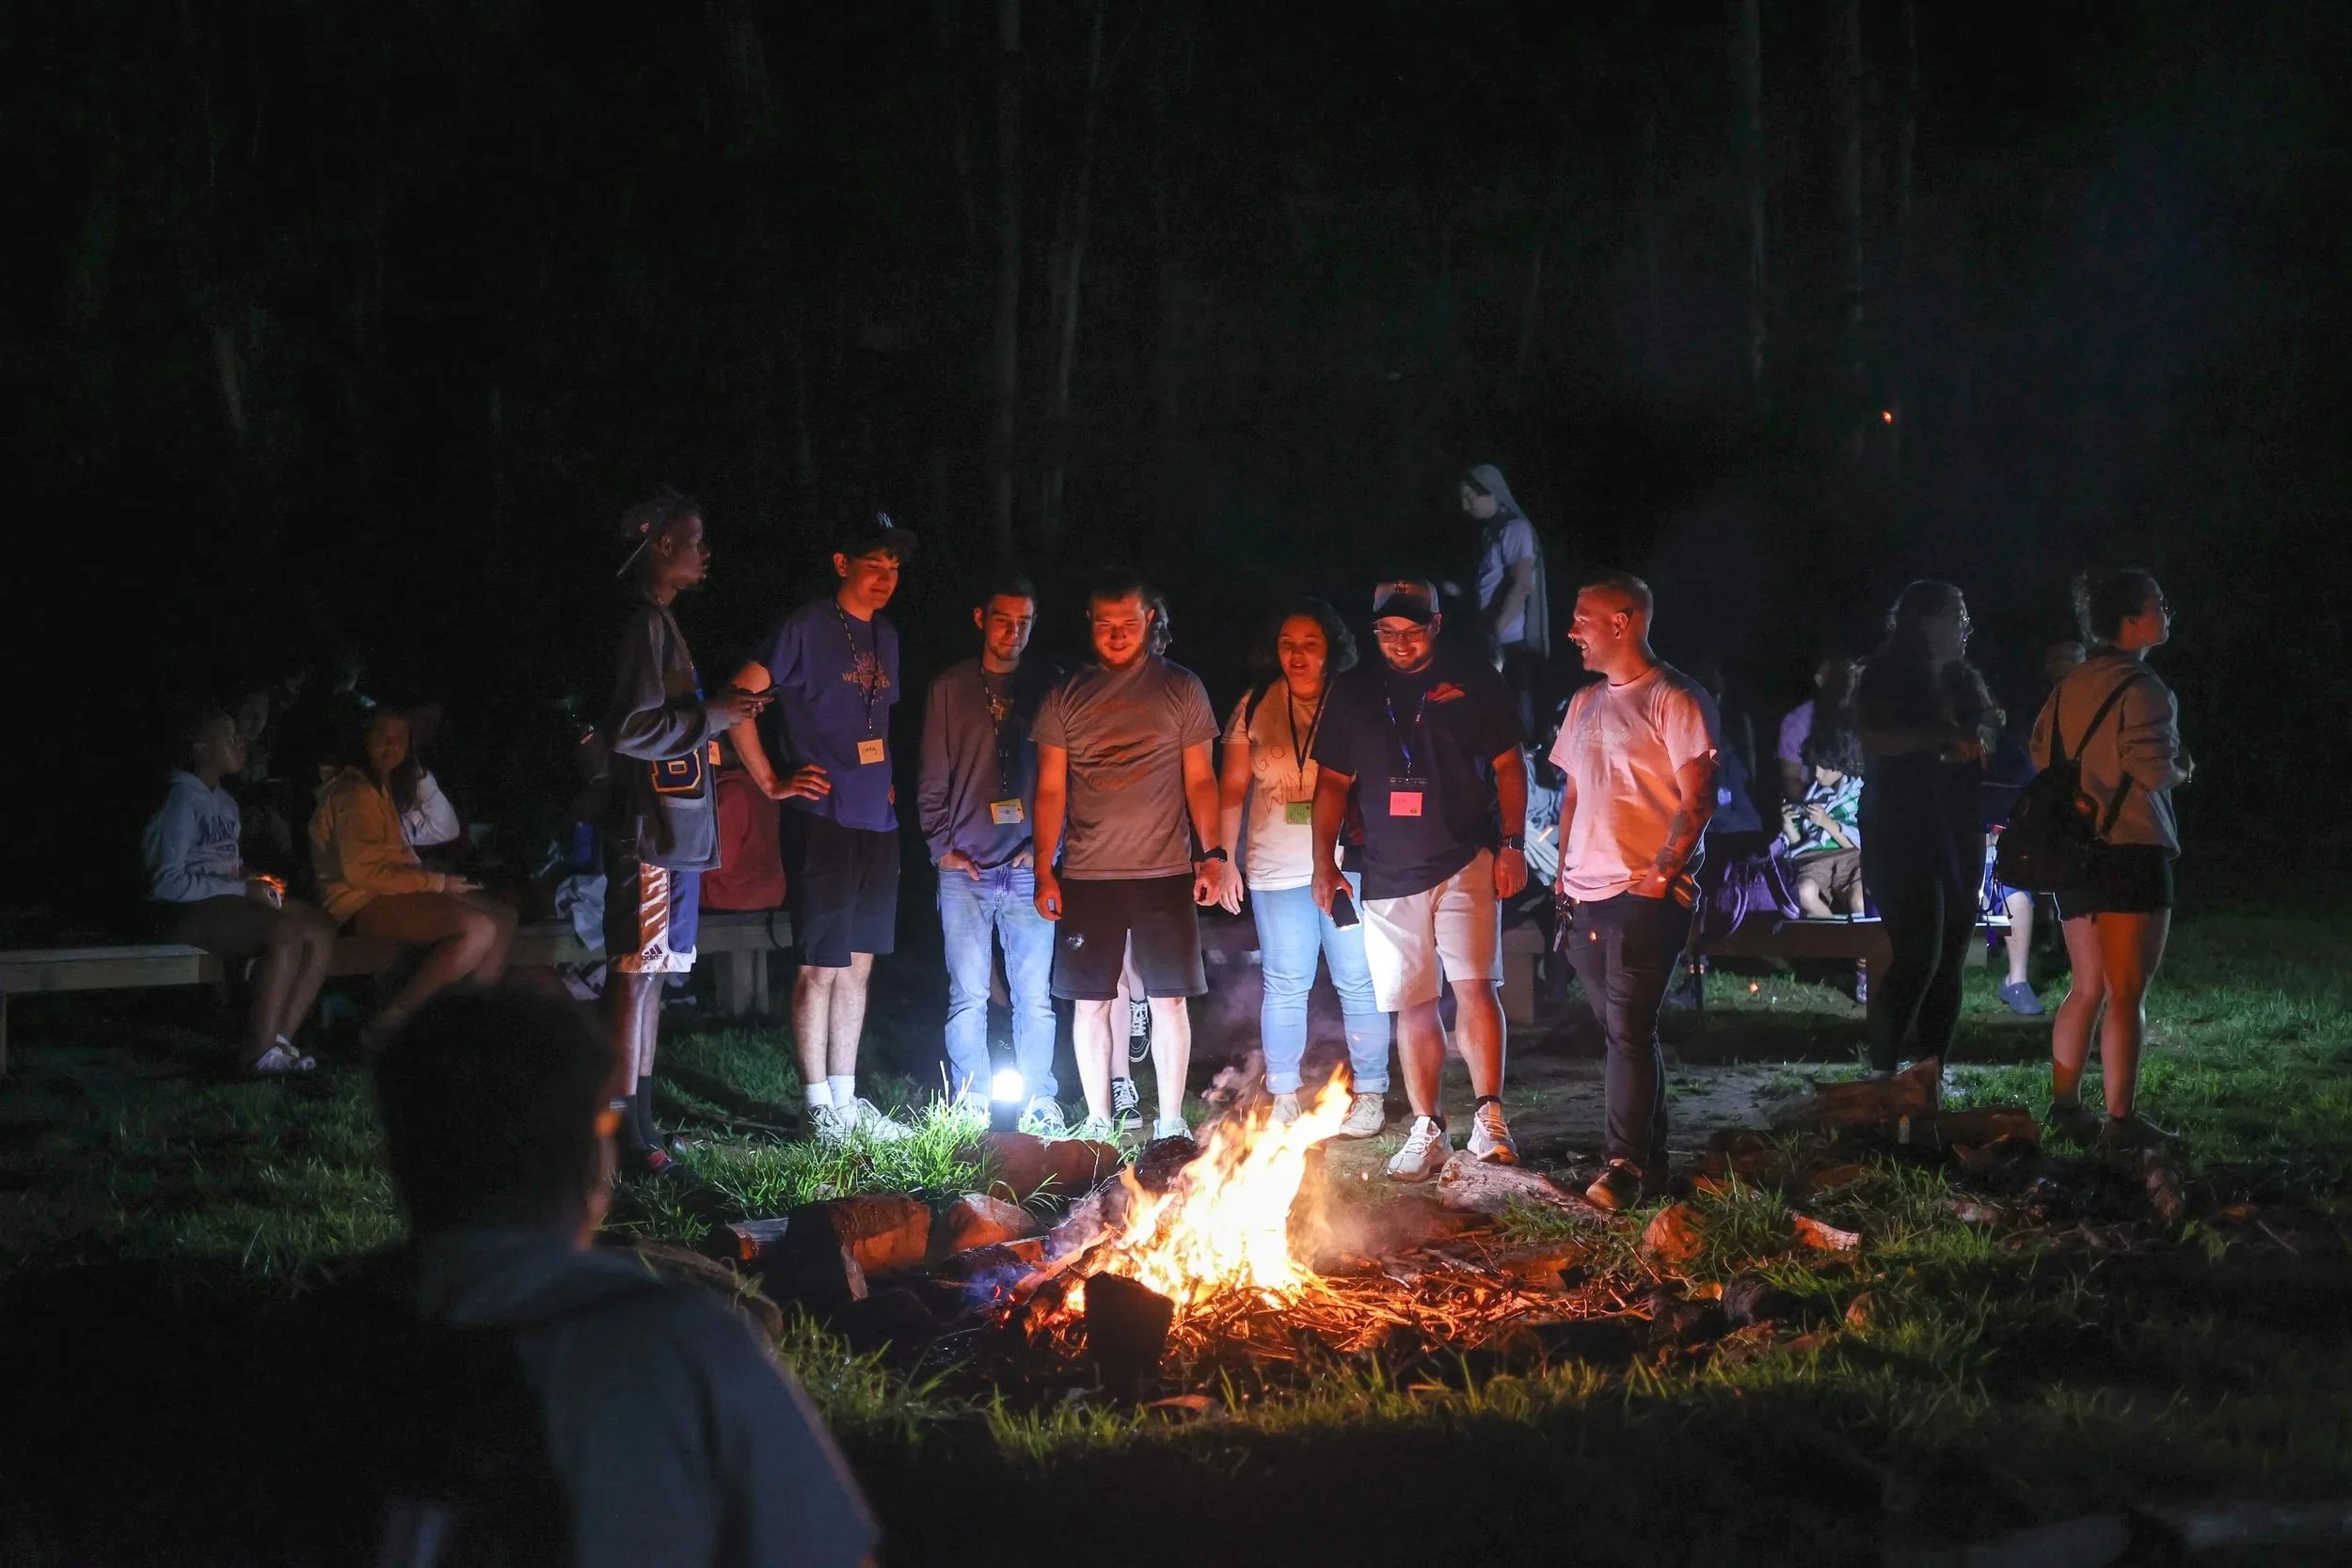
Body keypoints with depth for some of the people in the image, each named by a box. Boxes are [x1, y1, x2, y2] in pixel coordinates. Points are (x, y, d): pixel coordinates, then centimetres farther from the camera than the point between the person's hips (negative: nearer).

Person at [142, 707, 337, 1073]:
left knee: (321, 927, -13)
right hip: (187, 911, -9)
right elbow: (166, 882, -17)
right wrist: (241, 888, -16)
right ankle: (262, 1052, -28)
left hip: (229, 903, 9)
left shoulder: (225, 803, 21)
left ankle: (281, 1039, -18)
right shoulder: (182, 800, -8)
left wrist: (256, 881, 6)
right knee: (286, 932, -31)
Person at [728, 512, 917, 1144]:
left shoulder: (885, 635, 15)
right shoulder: (807, 627, -8)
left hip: (877, 822, 8)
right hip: (822, 822, -7)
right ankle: (821, 1109, 3)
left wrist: (885, 780, 13)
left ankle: (846, 1100, 18)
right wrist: (771, 782, -13)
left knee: (858, 964, 11)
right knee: (822, 967, -3)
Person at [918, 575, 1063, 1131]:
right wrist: (942, 846, 1)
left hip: (1029, 868, 0)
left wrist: (1046, 846, -2)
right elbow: (933, 778, 9)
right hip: (965, 869, 0)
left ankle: (1040, 1104, 7)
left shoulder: (1049, 686, 8)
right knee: (968, 996, 1)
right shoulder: (950, 688, 9)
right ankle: (972, 1107, 7)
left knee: (1034, 995, 1)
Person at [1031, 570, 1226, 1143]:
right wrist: (1044, 871, 0)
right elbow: (1050, 789, 7)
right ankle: (1098, 1122, 13)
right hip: (1086, 875, 1)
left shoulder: (1181, 688, 5)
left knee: (1169, 1000, 0)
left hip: (1164, 872, -1)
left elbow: (1200, 779, 6)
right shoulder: (1066, 697, 7)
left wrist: (1212, 852, -3)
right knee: (1090, 1001, 3)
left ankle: (1171, 1122, 8)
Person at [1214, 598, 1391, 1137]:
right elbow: (1233, 789, 9)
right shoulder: (1255, 708, 7)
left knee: (1359, 982, 1)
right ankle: (1283, 1098, 11)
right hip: (1277, 868, 2)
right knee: (1285, 986, 5)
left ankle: (1368, 1094, 9)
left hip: (1348, 865, -2)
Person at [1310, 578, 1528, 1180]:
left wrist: (1513, 846, -4)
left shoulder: (1473, 684, 3)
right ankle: (1427, 1130, 11)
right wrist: (1325, 863, 6)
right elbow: (1332, 781, 13)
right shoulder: (1352, 693, 10)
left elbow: (1509, 766, 5)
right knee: (1411, 1004, 6)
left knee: (1474, 983, -17)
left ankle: (1489, 1116, -14)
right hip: (1389, 875, 3)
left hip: (1466, 863, -3)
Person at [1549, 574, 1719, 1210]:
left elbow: (1698, 801, -11)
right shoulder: (1585, 704, 17)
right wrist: (1565, 871, 12)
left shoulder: (1674, 700, -7)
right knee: (1624, 1031, 11)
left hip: (1645, 895, -8)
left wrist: (1662, 872, -17)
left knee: (1627, 1030, -10)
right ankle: (1650, 1162, 17)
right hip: (1586, 897, 8)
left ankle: (1624, 1168, -7)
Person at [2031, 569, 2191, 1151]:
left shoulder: (2070, 686, 11)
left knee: (2087, 988, 16)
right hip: (2131, 849, -8)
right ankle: (2121, 1119, -6)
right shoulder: (2141, 689, -13)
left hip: (2074, 850, 8)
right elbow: (2153, 771, -19)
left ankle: (2064, 1105, 18)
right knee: (2127, 993, -6)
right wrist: (2181, 771, 2)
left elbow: (2042, 753, 17)